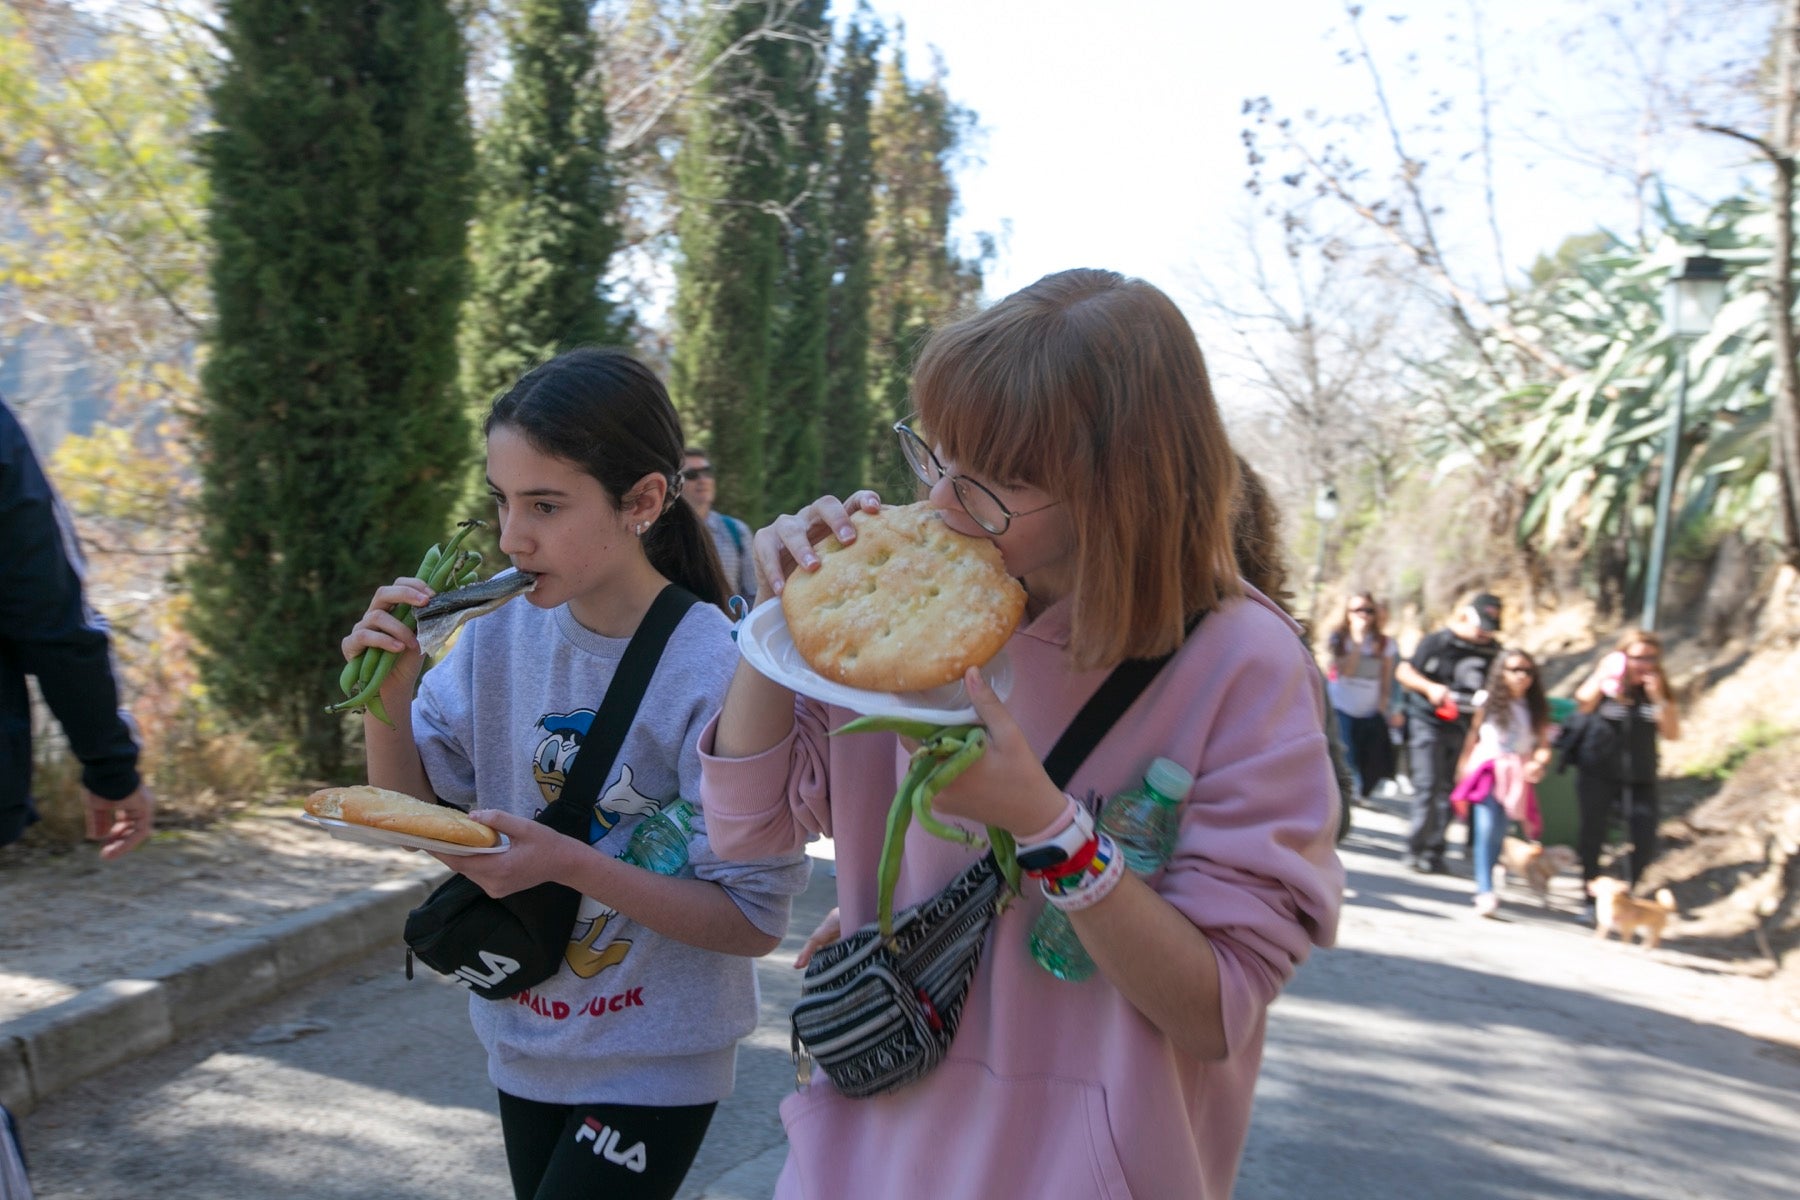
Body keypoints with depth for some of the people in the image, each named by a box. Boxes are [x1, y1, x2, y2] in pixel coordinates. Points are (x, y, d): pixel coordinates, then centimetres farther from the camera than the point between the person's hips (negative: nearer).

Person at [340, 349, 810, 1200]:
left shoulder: (716, 675, -23)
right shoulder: (505, 632, -7)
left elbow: (754, 920, -20)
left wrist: (571, 864, -30)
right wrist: (387, 692, -17)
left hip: (652, 1066, -5)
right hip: (525, 1041, 6)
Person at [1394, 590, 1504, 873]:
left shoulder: (1493, 651, 7)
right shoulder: (1438, 641, -6)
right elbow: (1403, 671, -4)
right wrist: (1430, 688, -18)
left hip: (1463, 729, 4)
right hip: (1429, 724, -4)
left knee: (1448, 789, 5)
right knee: (1427, 786, -9)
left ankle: (1434, 851, 13)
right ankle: (1416, 847, 1)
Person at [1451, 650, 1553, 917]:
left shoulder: (1536, 709, 7)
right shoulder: (1488, 702, 6)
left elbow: (1543, 745, 4)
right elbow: (1473, 736, 13)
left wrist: (1538, 763, -16)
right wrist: (1463, 767, 13)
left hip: (1517, 776, 2)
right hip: (1487, 769, -1)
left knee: (1498, 833, 2)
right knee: (1486, 831, -13)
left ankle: (1484, 888, 15)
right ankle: (1486, 891, -15)